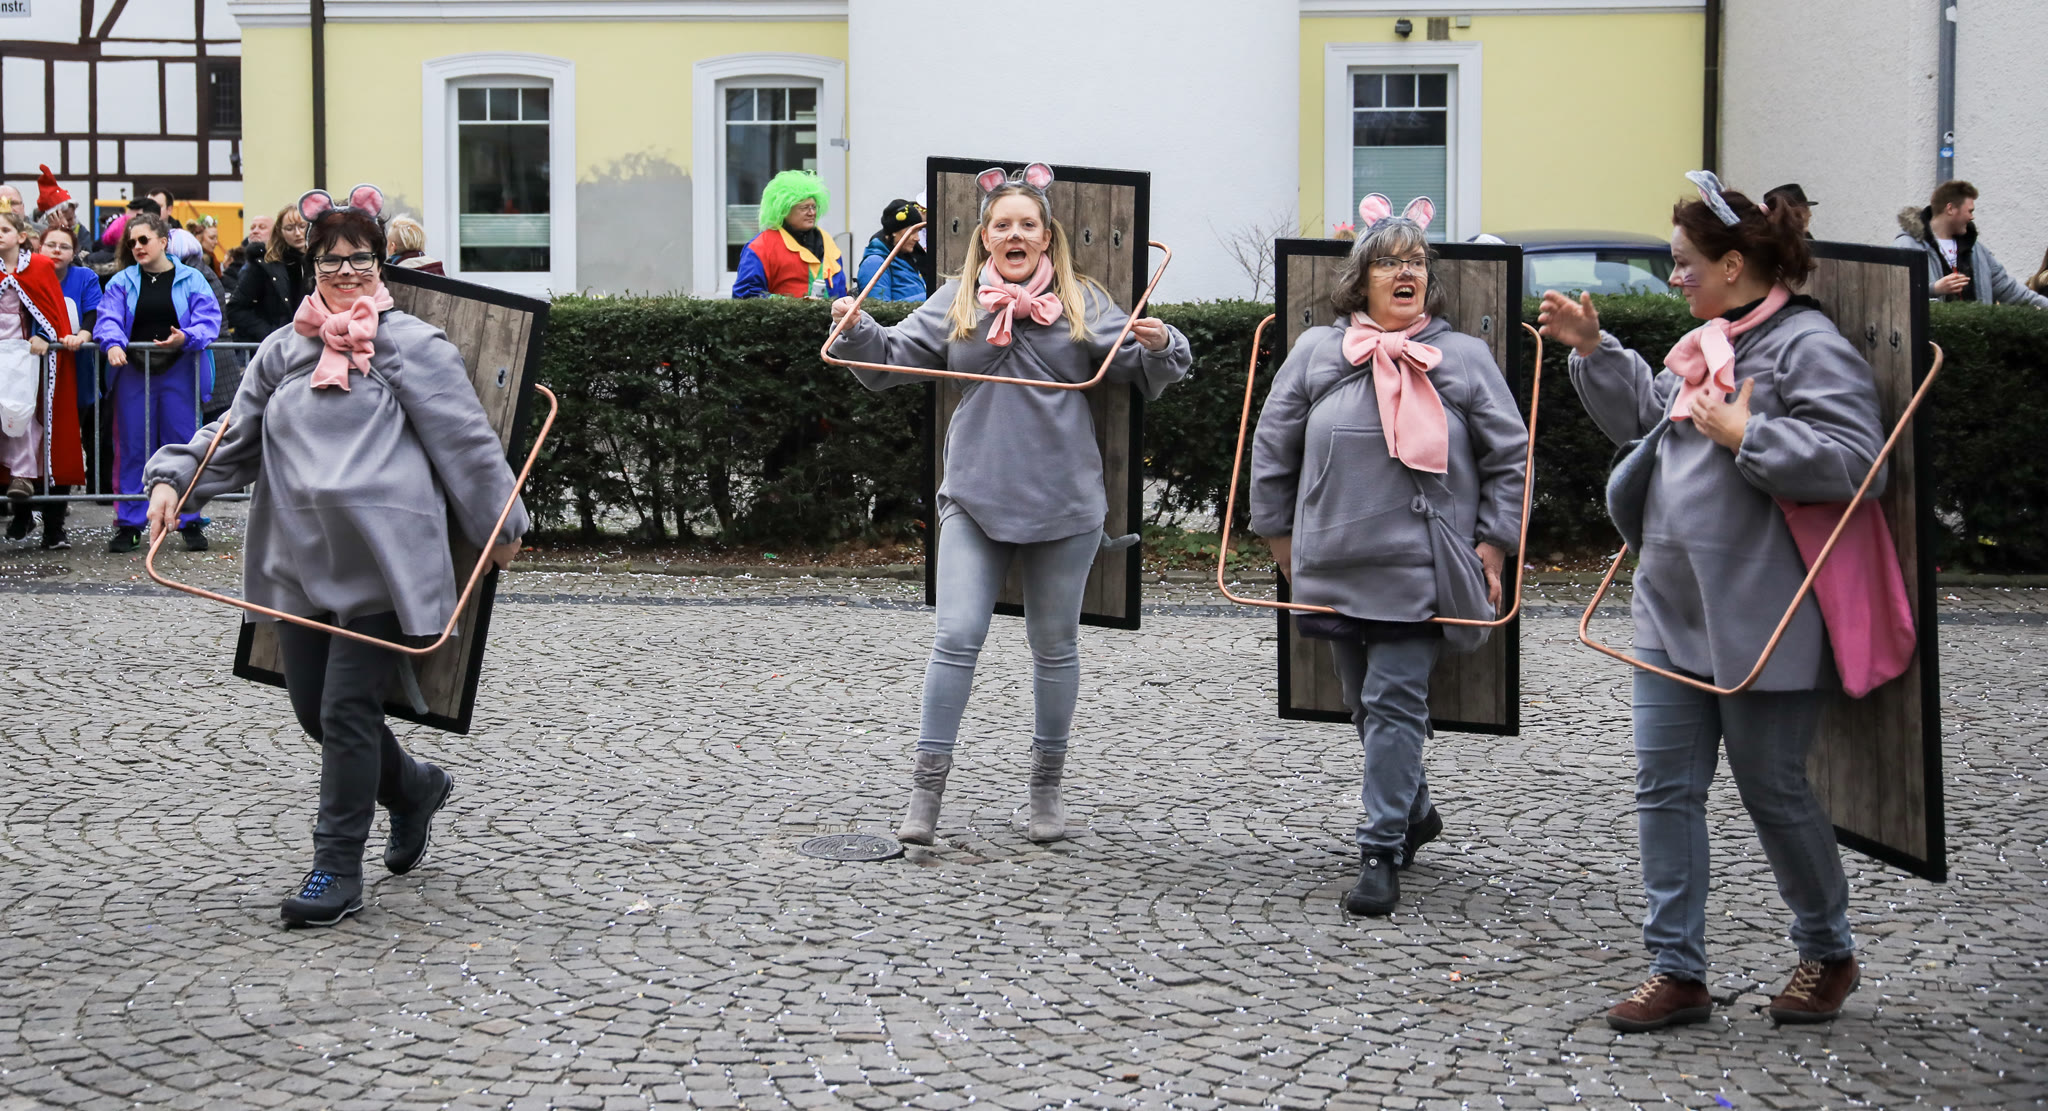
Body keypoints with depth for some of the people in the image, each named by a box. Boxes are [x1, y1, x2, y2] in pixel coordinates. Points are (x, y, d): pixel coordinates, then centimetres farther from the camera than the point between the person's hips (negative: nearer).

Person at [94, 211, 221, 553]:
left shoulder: (191, 280, 4)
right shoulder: (122, 282, 9)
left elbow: (209, 320, -4)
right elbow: (108, 319, -2)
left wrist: (186, 338, -24)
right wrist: (113, 343, -23)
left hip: (179, 372, -2)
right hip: (133, 372, 2)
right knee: (132, 448, 3)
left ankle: (190, 523, 8)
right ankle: (129, 525, 10)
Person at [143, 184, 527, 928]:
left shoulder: (410, 345, -2)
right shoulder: (284, 351, 14)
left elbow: (466, 440, 0)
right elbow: (235, 436, 18)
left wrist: (501, 526, 3)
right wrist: (174, 478, 2)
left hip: (380, 559, -6)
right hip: (301, 560, 6)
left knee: (348, 709, -7)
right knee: (313, 708, 10)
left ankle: (338, 868, 4)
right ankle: (415, 788, 37)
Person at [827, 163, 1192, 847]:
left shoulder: (1083, 303, 4)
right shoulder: (957, 303, 7)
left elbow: (1144, 374, 5)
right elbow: (892, 360, 7)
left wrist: (1159, 346, -16)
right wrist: (856, 330, -11)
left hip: (1063, 503, 0)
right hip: (975, 499, 0)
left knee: (1054, 643, 10)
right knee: (957, 637, -7)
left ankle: (1047, 786, 23)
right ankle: (928, 784, -1)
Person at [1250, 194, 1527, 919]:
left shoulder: (1465, 357, 2)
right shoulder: (1316, 352, 6)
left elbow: (1509, 459, 6)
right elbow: (1272, 451, 12)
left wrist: (1492, 547, 0)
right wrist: (1282, 540, 11)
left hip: (1421, 572, -3)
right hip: (1334, 568, 3)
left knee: (1394, 703, -9)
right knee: (1366, 704, 14)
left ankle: (1381, 852, -6)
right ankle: (1413, 812, 35)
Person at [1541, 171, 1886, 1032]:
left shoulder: (1807, 345, -14)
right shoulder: (1703, 344, 13)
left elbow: (1850, 459, -24)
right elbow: (1643, 417, 27)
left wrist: (1744, 435, -21)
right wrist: (1591, 348, 17)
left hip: (1763, 627, -8)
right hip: (1672, 613, 9)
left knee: (1773, 791, 5)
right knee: (1665, 788, 7)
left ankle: (1828, 954, 27)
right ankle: (1677, 971, 14)